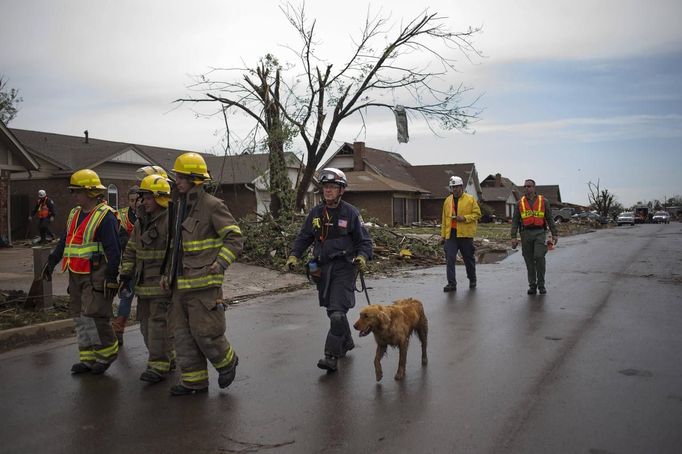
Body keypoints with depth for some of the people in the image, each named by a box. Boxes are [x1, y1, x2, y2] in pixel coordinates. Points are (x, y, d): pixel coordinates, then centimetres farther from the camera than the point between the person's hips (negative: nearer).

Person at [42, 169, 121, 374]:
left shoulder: (105, 216, -14)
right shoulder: (75, 214, 14)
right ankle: (88, 358, 20)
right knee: (80, 316, 11)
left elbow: (113, 250, -18)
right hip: (76, 274, 9)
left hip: (96, 275, -9)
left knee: (94, 315, -10)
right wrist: (51, 261, 25)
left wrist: (111, 277, -20)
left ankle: (107, 353, 10)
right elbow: (64, 241, 24)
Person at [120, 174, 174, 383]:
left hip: (163, 282, -9)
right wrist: (126, 273, 12)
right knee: (146, 321, 14)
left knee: (158, 322, -8)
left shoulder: (171, 221, -13)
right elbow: (131, 250, 19)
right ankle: (167, 356, 28)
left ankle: (159, 366, -2)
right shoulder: (140, 223, 14)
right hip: (143, 283, 9)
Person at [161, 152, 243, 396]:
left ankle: (227, 362, 23)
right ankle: (194, 380, 21)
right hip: (181, 284, 8)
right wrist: (168, 272, 18)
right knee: (183, 333, 10)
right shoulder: (179, 207, 15)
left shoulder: (213, 206, -10)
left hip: (204, 283, -8)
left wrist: (221, 262, -24)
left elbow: (235, 237, -13)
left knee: (205, 331, -5)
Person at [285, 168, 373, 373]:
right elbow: (303, 237, 14)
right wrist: (294, 255, 0)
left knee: (337, 313, -12)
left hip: (344, 268, -5)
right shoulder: (315, 213, 7)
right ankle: (347, 342, 38)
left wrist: (362, 256, -19)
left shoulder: (350, 213, -5)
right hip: (323, 268, 5)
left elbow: (364, 241, -1)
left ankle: (332, 356, -8)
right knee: (332, 310, 16)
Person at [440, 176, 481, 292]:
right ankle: (451, 283, -6)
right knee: (450, 258, -8)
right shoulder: (447, 200, 12)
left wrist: (464, 218, -17)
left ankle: (472, 280, 31)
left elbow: (477, 214, -2)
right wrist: (443, 235, 12)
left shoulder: (470, 199, 0)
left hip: (465, 234, -3)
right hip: (450, 234, 3)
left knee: (469, 258, 11)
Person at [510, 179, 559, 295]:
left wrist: (554, 234, 1)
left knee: (539, 256, -15)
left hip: (539, 233, -2)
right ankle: (532, 285, 14)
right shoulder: (520, 203, 8)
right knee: (529, 260, 4)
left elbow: (550, 218, 8)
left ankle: (541, 284, 0)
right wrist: (513, 237, -2)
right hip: (526, 233, 2)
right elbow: (515, 221, 7)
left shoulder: (543, 201, 6)